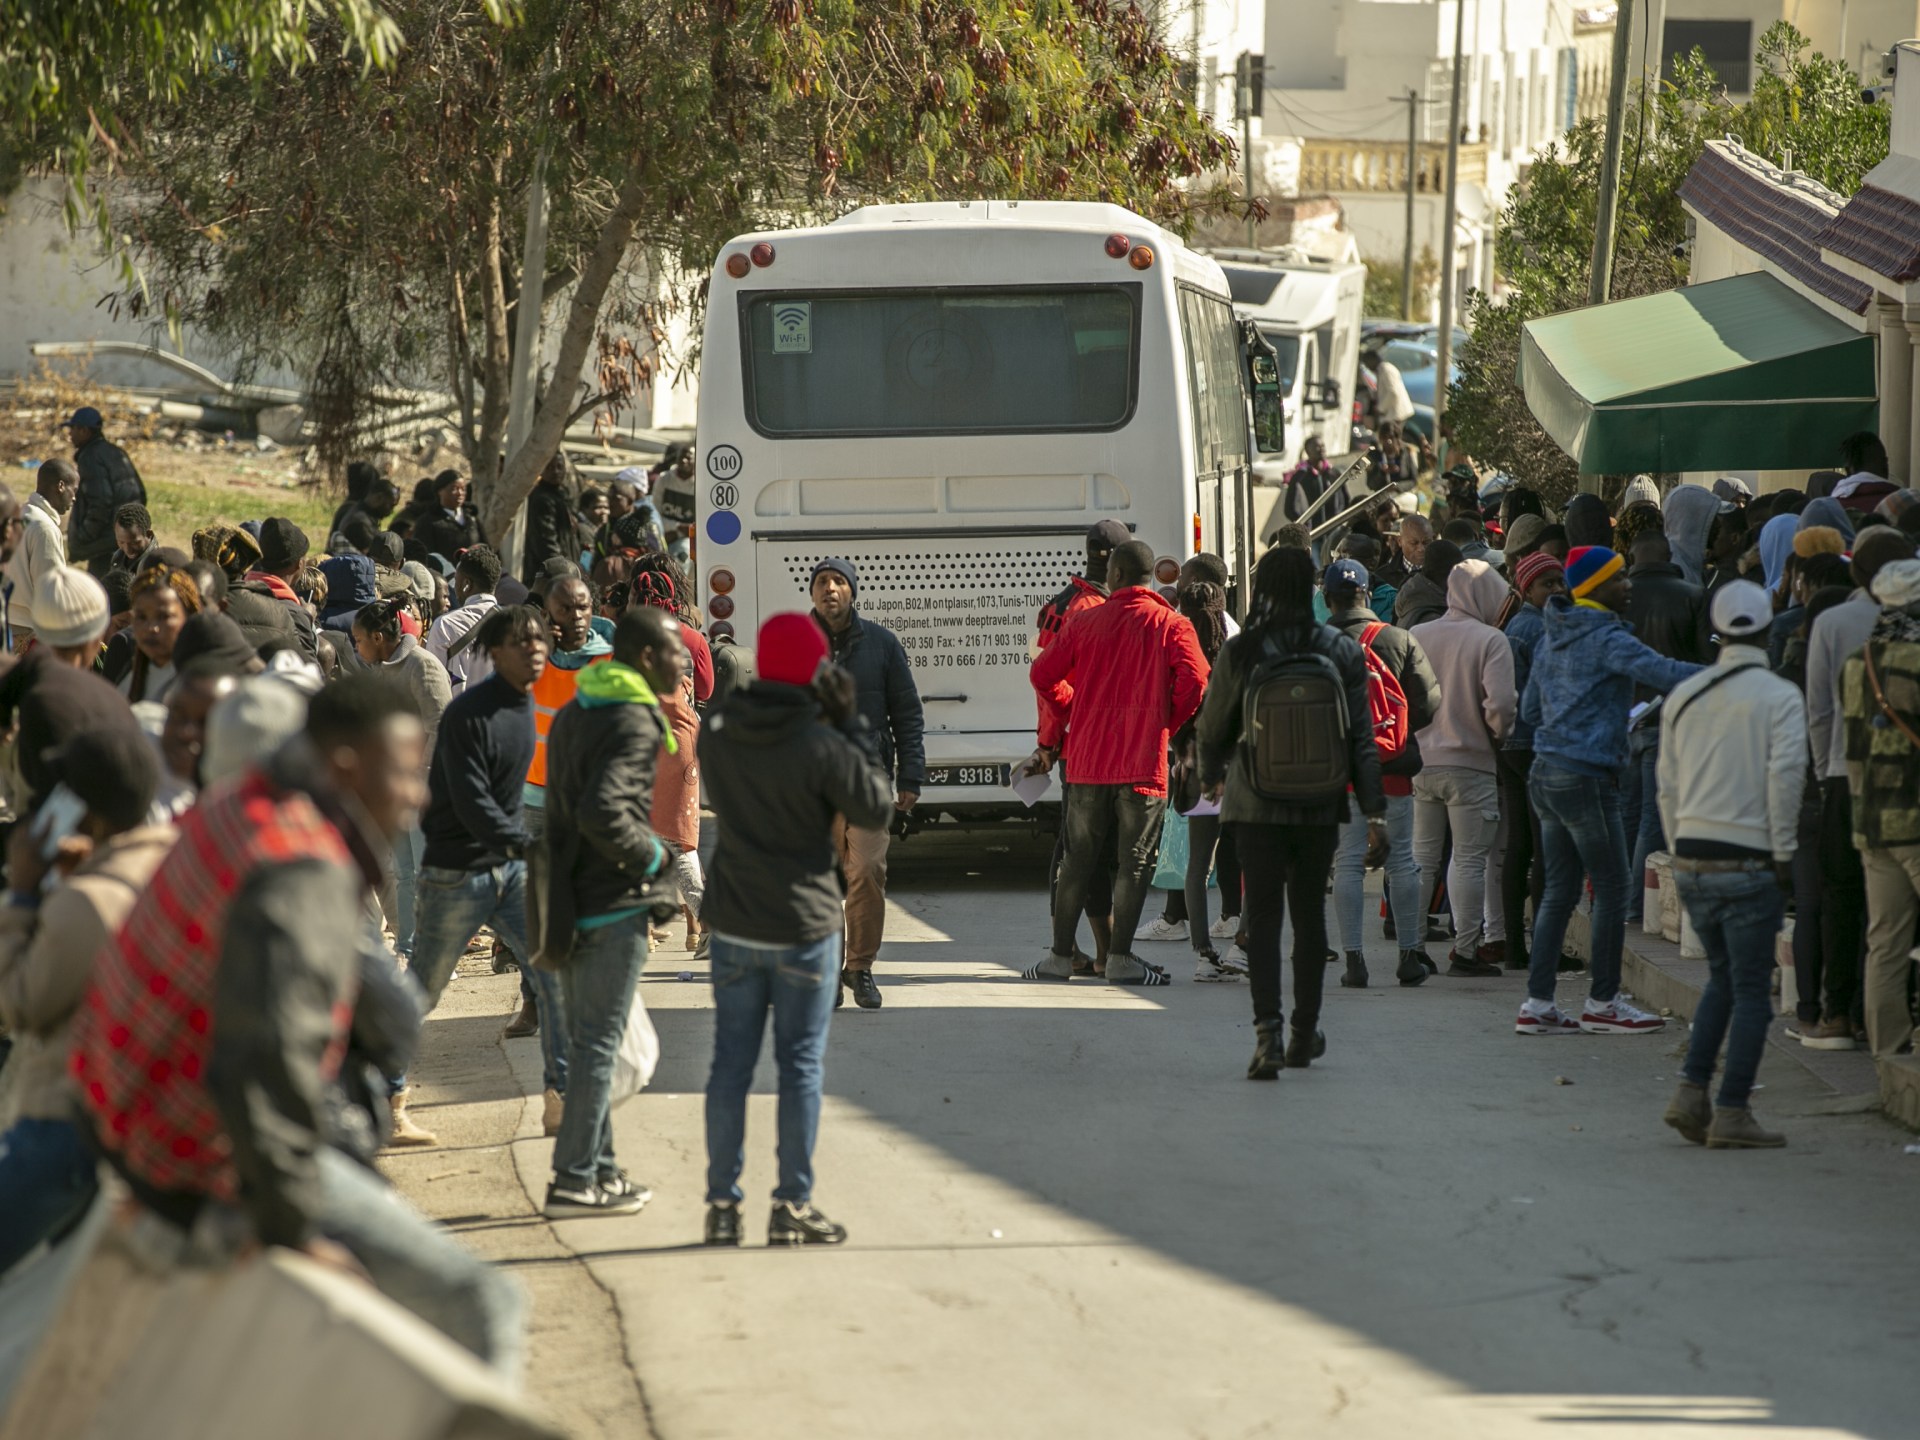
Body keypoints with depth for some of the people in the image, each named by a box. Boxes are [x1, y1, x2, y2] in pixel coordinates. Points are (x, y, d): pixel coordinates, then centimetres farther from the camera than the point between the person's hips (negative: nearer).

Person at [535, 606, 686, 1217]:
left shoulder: (576, 712, 13)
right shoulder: (633, 723, -17)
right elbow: (603, 813, -30)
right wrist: (651, 855, -15)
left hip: (570, 899, 9)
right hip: (613, 902, -9)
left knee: (586, 1040, 16)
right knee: (598, 1043, -4)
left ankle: (599, 1168, 24)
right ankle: (576, 1180, -1)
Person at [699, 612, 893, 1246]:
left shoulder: (716, 731, -3)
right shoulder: (821, 747, -18)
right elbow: (877, 807, -7)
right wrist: (850, 726, -4)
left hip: (733, 926, 4)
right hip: (804, 927, -4)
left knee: (731, 1063, 9)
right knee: (801, 1065, 5)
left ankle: (722, 1203, 12)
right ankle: (792, 1205, 8)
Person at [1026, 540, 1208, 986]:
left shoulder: (1086, 621, 4)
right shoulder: (1171, 625, -2)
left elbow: (1043, 674, 3)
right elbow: (1194, 681, -15)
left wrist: (1053, 735, 18)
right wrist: (1166, 725, 2)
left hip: (1087, 759, 2)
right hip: (1144, 762, -2)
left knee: (1077, 860, 10)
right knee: (1134, 862, 2)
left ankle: (1061, 955, 13)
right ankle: (1120, 959, -1)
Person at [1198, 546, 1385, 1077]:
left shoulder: (1240, 652, -8)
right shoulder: (1342, 651, -2)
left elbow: (1213, 726, 3)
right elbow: (1360, 735, -2)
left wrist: (1212, 776, 23)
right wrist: (1373, 806, 1)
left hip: (1256, 805, -2)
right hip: (1320, 807, 2)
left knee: (1263, 916, 0)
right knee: (1310, 913, 14)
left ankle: (1268, 1028, -16)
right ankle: (1304, 1035, 22)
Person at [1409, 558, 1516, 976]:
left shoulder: (1415, 636, 5)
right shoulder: (1490, 640, -9)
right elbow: (1500, 704, -17)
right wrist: (1500, 736, 1)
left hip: (1418, 763, 4)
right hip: (1470, 765, -4)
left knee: (1420, 858, 13)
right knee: (1469, 860, 2)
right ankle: (1465, 950, 1)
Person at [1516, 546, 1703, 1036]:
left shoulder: (1552, 638, 15)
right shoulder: (1607, 639, -12)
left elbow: (1530, 709, 22)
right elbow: (1663, 672, -26)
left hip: (1546, 774, 9)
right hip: (1586, 776, -9)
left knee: (1559, 890, 10)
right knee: (1612, 890, 0)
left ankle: (1537, 1002, 8)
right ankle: (1602, 1003, 4)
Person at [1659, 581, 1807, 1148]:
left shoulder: (1683, 696, 10)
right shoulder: (1779, 697, -6)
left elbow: (1667, 786, 12)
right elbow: (1785, 776, -14)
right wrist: (1783, 854, -7)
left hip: (1691, 861, 5)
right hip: (1748, 862, -5)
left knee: (1722, 978, 19)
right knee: (1750, 989, 2)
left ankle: (1691, 1092, 8)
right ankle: (1731, 1113, -2)